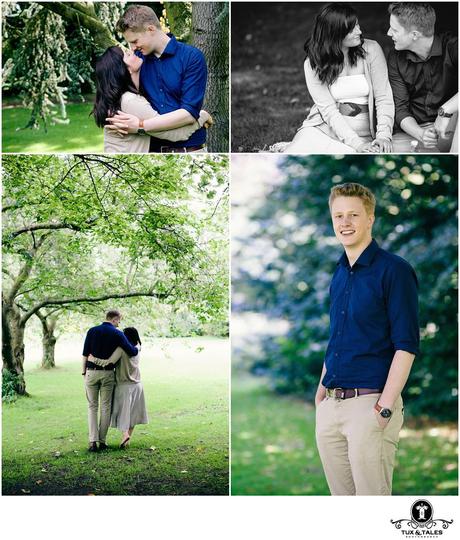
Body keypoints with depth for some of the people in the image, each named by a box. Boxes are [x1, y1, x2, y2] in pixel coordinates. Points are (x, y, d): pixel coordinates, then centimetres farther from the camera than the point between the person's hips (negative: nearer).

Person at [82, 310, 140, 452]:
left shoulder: (92, 331, 2)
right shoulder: (117, 334, -3)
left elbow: (85, 354, 2)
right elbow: (132, 352, -5)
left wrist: (84, 372, 10)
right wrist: (137, 347, 17)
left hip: (92, 372, 1)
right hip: (108, 374, -1)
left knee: (92, 407, 7)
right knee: (106, 407, 8)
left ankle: (93, 441, -4)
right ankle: (102, 441, 8)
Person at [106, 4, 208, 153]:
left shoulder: (192, 57, -9)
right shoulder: (138, 58, 5)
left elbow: (189, 113, -16)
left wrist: (141, 125, -20)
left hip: (188, 148, -4)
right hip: (152, 148, 4)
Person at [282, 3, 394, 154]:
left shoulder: (371, 50, -2)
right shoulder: (313, 64, -3)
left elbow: (383, 97, -4)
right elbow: (328, 110, -9)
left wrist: (383, 135, -19)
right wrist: (357, 144, -21)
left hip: (361, 133, 1)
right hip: (323, 129, -1)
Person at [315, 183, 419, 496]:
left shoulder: (394, 270, -9)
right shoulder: (339, 273, 13)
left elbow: (406, 345, -13)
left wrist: (385, 408, -17)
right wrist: (322, 388, 15)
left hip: (369, 403, -7)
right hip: (331, 404, 7)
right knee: (341, 495, 12)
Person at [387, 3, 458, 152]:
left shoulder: (451, 47, -10)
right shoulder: (396, 59, 4)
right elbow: (400, 109, -2)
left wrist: (445, 111, -37)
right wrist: (421, 134, -21)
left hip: (448, 133, -3)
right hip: (416, 130, 3)